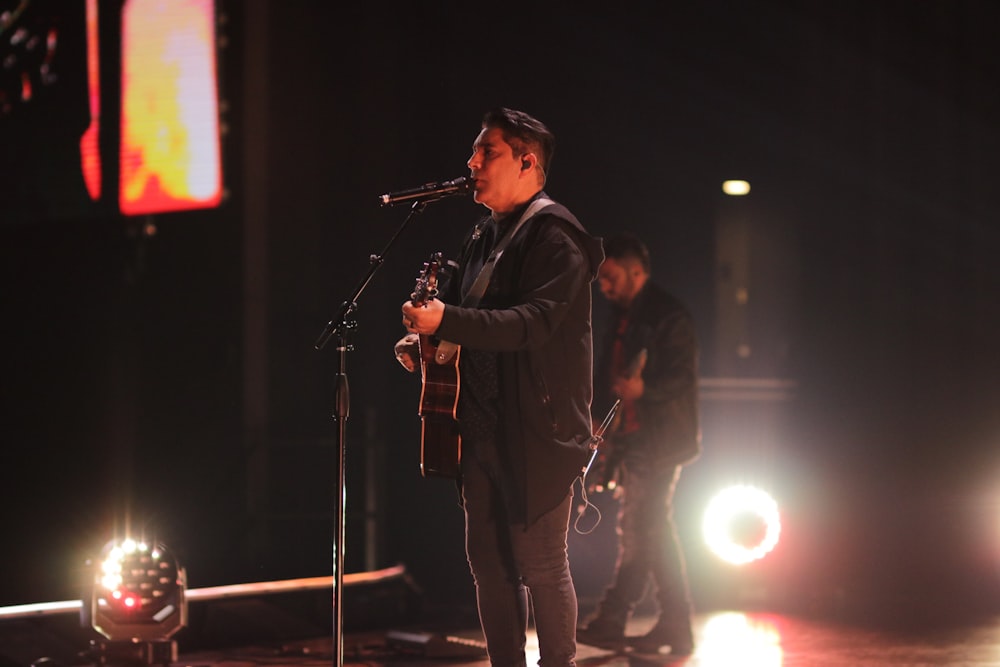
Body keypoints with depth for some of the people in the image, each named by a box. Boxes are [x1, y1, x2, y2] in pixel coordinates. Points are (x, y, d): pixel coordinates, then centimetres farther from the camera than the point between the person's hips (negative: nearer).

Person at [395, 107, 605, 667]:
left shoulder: (556, 237, -12)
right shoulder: (485, 236, 16)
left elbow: (536, 322, -24)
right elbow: (457, 304, 27)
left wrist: (446, 321, -33)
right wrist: (422, 338, 5)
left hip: (538, 432, -9)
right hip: (484, 431, 9)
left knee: (541, 564, -4)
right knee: (488, 560, 12)